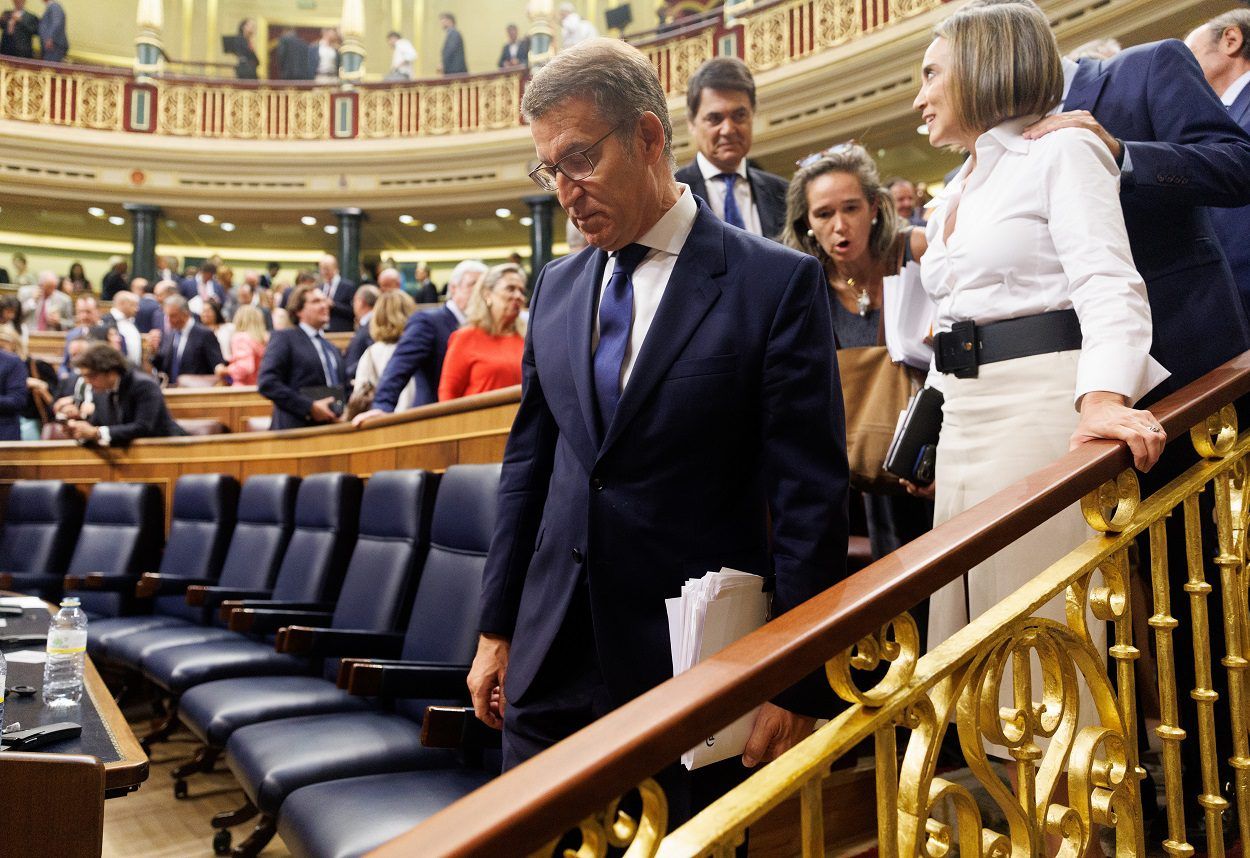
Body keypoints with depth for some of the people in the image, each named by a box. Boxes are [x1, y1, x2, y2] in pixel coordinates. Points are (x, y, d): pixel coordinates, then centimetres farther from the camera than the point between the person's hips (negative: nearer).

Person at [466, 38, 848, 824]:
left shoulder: (777, 283, -8)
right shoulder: (557, 287, 8)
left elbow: (810, 497, -10)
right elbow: (529, 462, 12)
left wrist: (797, 684, -11)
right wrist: (497, 629, 11)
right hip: (554, 661, 5)